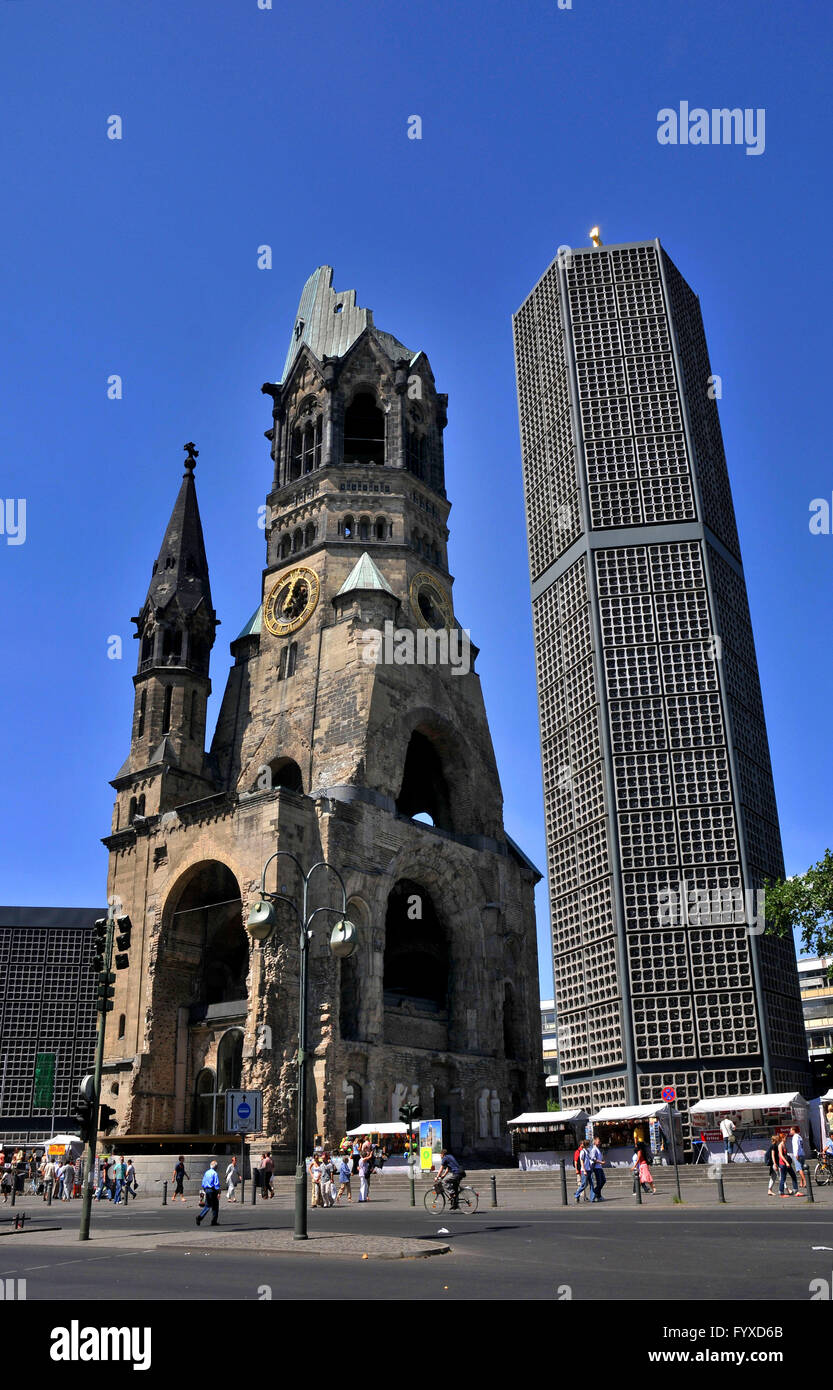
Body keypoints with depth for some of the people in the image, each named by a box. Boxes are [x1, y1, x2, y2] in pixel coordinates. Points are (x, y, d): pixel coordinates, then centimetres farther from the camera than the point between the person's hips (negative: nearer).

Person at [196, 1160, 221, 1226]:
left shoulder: (206, 1173, 9)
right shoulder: (215, 1173, -12)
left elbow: (203, 1183, 14)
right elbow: (217, 1184, -16)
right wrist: (218, 1193, -15)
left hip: (206, 1190, 6)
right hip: (212, 1190, -6)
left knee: (207, 1206, 14)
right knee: (215, 1207, 5)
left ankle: (199, 1216, -5)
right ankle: (214, 1221, 6)